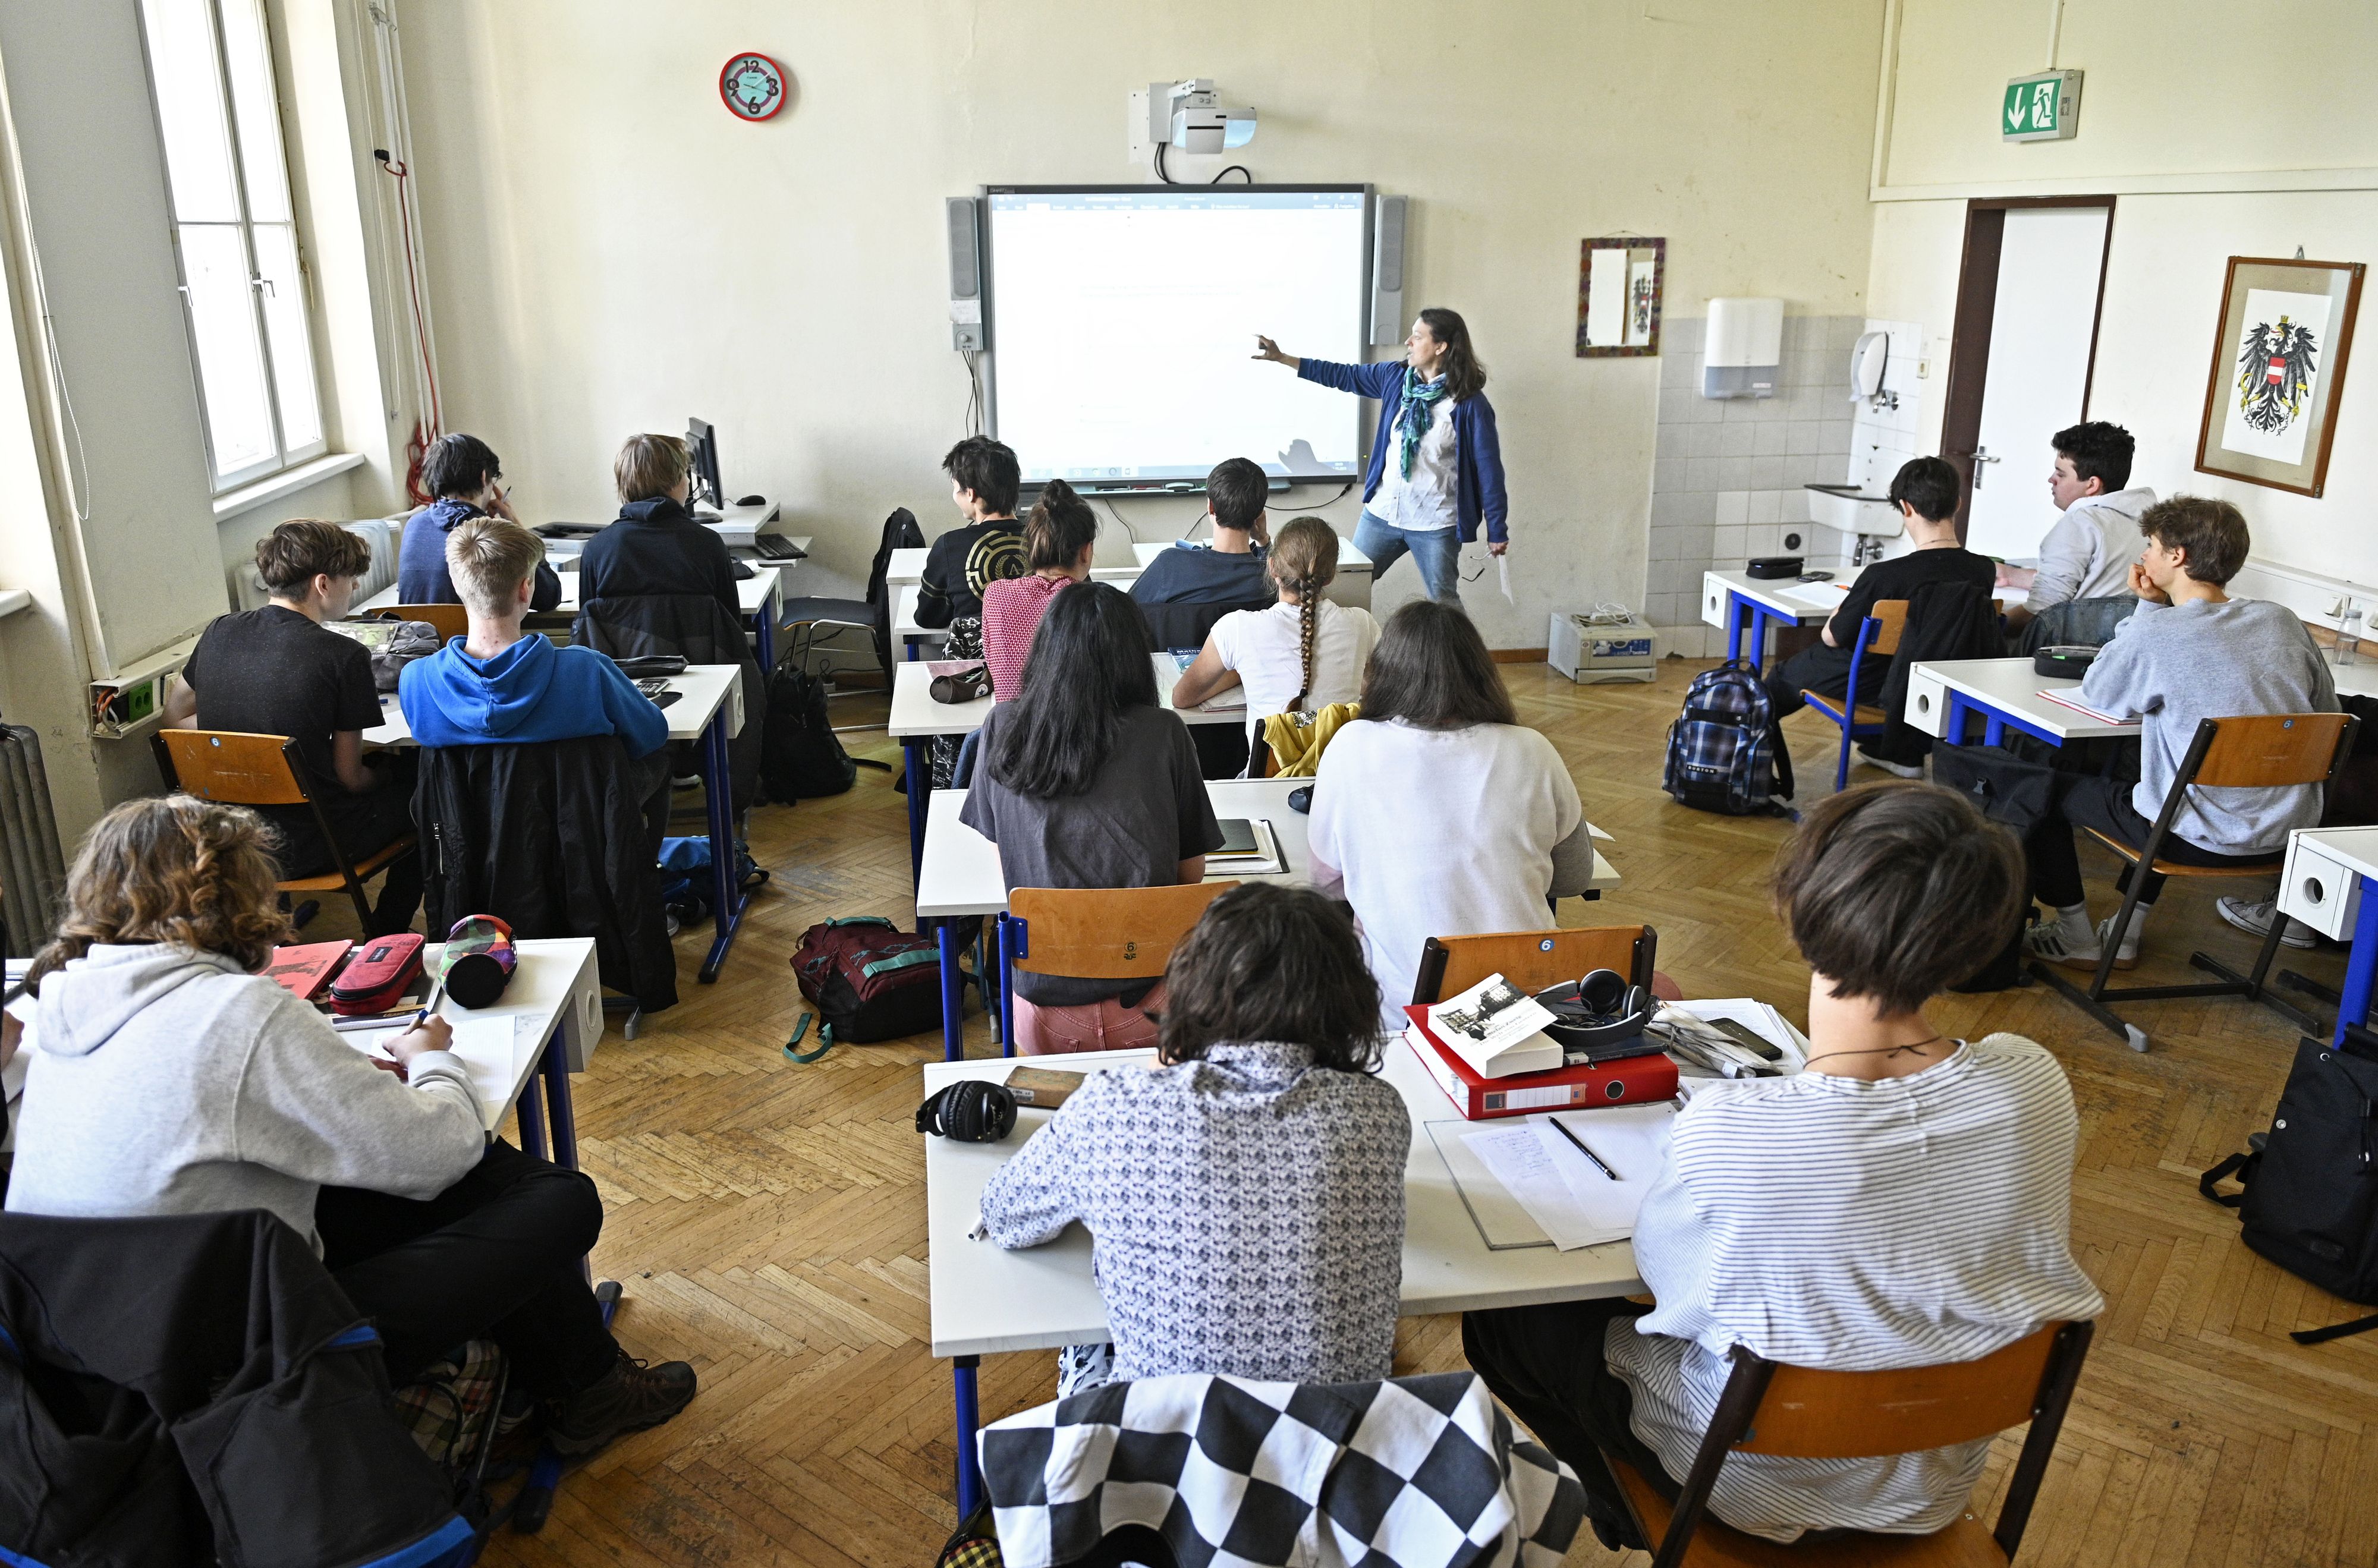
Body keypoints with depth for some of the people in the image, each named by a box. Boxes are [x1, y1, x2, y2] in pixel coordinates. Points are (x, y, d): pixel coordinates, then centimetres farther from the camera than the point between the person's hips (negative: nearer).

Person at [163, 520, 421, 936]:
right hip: (307, 847, -6)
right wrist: (387, 772, 10)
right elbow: (350, 776, -11)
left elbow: (176, 717, 15)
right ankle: (385, 938, 28)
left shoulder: (218, 633, -2)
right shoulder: (344, 656, -19)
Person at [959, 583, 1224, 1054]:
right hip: (1145, 1010, -2)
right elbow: (1192, 872, 2)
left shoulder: (1002, 728, -3)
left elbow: (1003, 862, 9)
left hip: (1044, 1021, 2)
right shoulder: (1163, 732, -8)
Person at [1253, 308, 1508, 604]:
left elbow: (1488, 467, -11)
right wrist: (1281, 357, 7)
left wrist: (1497, 531, -7)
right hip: (1381, 513, 5)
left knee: (1444, 605, 6)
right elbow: (1343, 376, 9)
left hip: (1435, 525, -5)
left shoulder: (1469, 404, -15)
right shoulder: (1396, 377, 1)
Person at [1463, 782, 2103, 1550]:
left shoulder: (1725, 1130, -37)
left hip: (1761, 1485, -5)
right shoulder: (2036, 1084, -23)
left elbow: (1666, 1277, -16)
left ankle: (1625, 1511, 32)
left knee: (1503, 1309, 17)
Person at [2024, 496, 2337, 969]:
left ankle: (2078, 938, 23)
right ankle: (2126, 934, 37)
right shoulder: (2283, 621, 1)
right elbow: (2327, 713, 11)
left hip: (2210, 840, -7)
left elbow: (2097, 693, 1)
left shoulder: (2156, 633, -17)